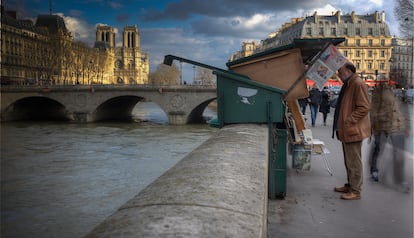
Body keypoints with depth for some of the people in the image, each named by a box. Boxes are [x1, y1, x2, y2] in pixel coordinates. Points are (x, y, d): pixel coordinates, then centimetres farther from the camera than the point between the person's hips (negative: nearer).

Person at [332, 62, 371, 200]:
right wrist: (341, 124, 18)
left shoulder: (358, 84, -16)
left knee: (354, 162, -3)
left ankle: (355, 191, 5)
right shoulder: (348, 85, 17)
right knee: (348, 161, 18)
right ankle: (350, 185, 30)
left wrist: (348, 121, -21)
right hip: (346, 130, 10)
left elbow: (364, 108, -22)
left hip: (353, 131, -10)